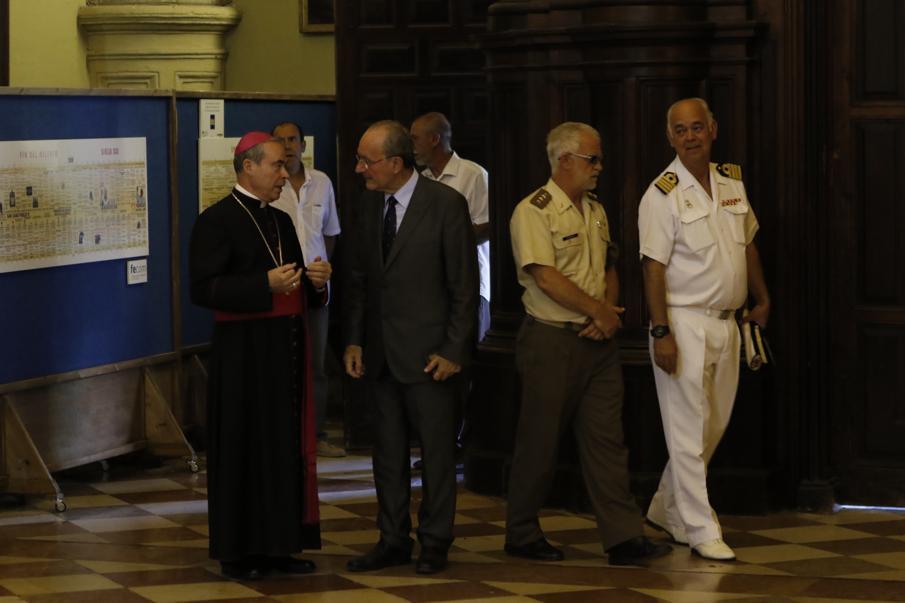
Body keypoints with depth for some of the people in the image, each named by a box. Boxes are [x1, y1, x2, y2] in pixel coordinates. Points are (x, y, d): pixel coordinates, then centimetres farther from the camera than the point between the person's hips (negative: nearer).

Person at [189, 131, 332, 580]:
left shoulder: (280, 221, 15)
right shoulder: (216, 221, -9)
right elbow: (202, 289, -16)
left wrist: (314, 279, 0)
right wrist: (265, 285, -23)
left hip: (285, 352, 8)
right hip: (243, 354, -8)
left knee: (286, 447, 8)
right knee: (244, 450, -2)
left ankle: (277, 544, 16)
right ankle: (238, 551, 5)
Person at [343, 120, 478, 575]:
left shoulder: (446, 204, -11)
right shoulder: (370, 202, 6)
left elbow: (465, 284, -9)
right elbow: (359, 277, 13)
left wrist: (453, 350, -12)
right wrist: (354, 340, 6)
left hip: (428, 353, -6)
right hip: (381, 351, 6)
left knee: (436, 450, 3)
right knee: (387, 450, 11)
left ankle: (434, 543, 13)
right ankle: (393, 541, 19)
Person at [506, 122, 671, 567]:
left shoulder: (595, 211, 14)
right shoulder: (533, 212, -11)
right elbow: (547, 279, -18)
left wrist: (607, 314, -2)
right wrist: (599, 310, -10)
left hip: (597, 341, 7)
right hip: (552, 341, -7)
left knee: (606, 438, 2)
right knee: (539, 441, 2)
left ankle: (624, 538, 0)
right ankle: (522, 534, 16)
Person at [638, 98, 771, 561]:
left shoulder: (731, 181, 9)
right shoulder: (663, 194, -11)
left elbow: (748, 243, 21)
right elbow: (653, 267, -15)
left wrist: (762, 297, 21)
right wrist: (661, 332, -19)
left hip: (725, 323, 7)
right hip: (685, 323, -7)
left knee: (714, 425, 13)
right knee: (689, 428, -4)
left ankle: (667, 510, 27)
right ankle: (701, 530, 0)